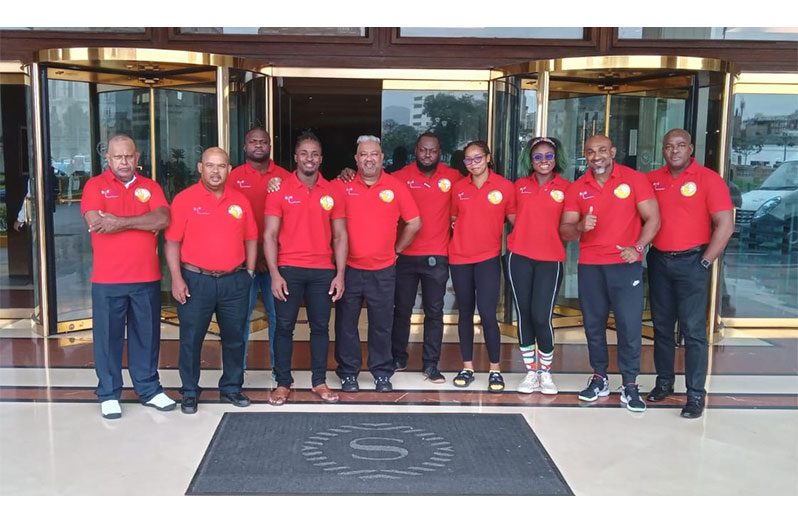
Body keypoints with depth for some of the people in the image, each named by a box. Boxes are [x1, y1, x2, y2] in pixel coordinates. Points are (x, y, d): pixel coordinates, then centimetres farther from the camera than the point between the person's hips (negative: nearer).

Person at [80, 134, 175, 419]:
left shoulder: (150, 187, 8)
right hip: (107, 280, -2)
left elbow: (163, 218, -10)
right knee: (108, 337, 6)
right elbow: (96, 222, -17)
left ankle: (149, 389, 24)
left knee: (146, 335, 11)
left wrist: (121, 221, -18)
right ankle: (108, 394, 18)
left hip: (147, 278, 2)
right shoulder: (95, 185, 0)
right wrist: (145, 222, -13)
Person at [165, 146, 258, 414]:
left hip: (235, 281, 3)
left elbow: (251, 239, 12)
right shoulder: (185, 199, -4)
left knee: (235, 337, 11)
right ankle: (190, 393, 19)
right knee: (191, 339, 5)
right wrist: (177, 279, -11)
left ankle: (231, 387, 27)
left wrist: (249, 272, 5)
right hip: (196, 281, -3)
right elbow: (172, 242, -5)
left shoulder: (240, 200, 6)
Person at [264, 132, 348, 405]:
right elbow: (270, 235, -2)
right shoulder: (279, 190, -1)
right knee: (284, 326, 3)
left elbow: (340, 235, 6)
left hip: (323, 271, 2)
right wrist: (274, 274, -10)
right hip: (288, 270, -2)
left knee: (320, 326, 8)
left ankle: (319, 381, 19)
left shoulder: (332, 192, 5)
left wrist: (340, 274, -1)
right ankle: (283, 383, 14)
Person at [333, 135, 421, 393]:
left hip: (383, 270, 0)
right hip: (348, 268, 0)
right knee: (346, 323, 7)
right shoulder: (342, 186, -3)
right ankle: (348, 372, 21)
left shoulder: (396, 187, 0)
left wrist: (396, 249, 6)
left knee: (382, 324, 8)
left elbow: (414, 223, 6)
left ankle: (382, 373, 22)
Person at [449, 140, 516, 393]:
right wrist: (459, 231, 2)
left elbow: (514, 219, 2)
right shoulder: (458, 187, 5)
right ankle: (467, 367, 20)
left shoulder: (505, 186, -3)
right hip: (459, 257, 3)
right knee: (465, 312, 10)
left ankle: (495, 370, 5)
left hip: (488, 258, -3)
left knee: (487, 313, -9)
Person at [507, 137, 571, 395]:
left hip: (550, 260, -2)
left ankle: (546, 372, 14)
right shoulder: (520, 185, 7)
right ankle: (531, 372, 19)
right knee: (524, 315, 6)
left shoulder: (566, 188, 1)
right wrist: (521, 237, 7)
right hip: (519, 257, 2)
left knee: (541, 317, -7)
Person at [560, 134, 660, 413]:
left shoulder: (635, 179, -2)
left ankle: (630, 385, 8)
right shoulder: (576, 188, 5)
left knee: (630, 325, -3)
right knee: (594, 324, 10)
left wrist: (638, 247, -17)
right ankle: (599, 379, 24)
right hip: (589, 266, 3)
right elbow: (564, 230, 5)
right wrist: (580, 226, -18)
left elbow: (653, 218, -3)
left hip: (626, 264, -3)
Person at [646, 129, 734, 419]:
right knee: (661, 326, 12)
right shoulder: (652, 180, 6)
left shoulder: (708, 179, -7)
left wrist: (705, 262, -10)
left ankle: (696, 394, 4)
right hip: (659, 261, 5)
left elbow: (725, 225, -10)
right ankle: (663, 382, 25)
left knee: (693, 330, -3)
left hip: (691, 262, -4)